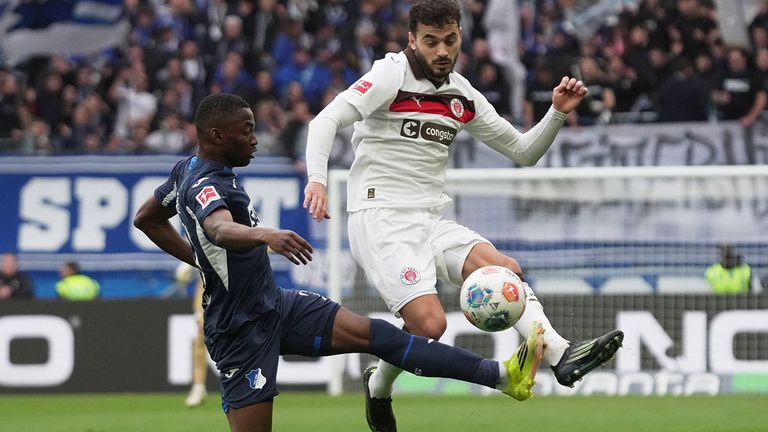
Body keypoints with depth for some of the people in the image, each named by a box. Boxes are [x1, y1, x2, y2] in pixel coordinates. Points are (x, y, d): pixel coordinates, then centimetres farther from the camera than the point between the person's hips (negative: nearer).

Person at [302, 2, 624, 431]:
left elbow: (523, 150, 22)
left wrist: (558, 113, 5)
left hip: (431, 219, 6)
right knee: (429, 322, -22)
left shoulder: (463, 96, 15)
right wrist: (317, 179, -30)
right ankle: (378, 388, 8)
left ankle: (560, 354, -39)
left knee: (503, 267, -22)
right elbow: (327, 121, -14)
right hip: (381, 216, -6)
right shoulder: (392, 75, -5)